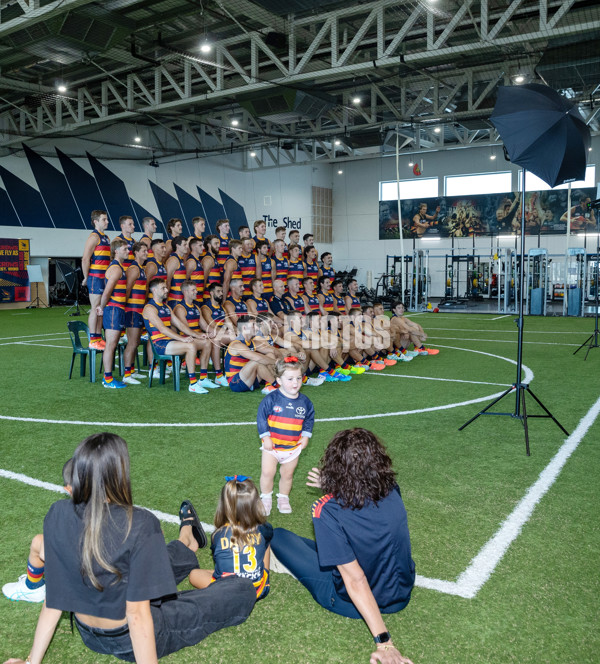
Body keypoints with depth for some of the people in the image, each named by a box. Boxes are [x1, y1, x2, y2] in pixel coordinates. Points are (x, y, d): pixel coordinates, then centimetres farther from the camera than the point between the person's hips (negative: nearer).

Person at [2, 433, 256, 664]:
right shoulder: (139, 525, -31)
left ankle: (188, 543, 62)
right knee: (244, 591, 12)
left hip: (88, 635, 6)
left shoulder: (57, 516, -16)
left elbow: (54, 596, -9)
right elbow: (137, 614, -28)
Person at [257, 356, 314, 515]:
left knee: (287, 474, 12)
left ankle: (283, 498, 33)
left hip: (293, 447, 3)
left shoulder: (304, 401, -3)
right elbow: (261, 417, -8)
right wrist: (266, 437, -11)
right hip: (272, 445, -2)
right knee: (267, 472, -6)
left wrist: (306, 436, 2)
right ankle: (266, 498, 16)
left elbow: (309, 419, 11)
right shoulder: (271, 399, -14)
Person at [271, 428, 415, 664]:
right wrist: (333, 487, 9)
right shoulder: (392, 491, -16)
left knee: (278, 536, 8)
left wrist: (383, 642, -27)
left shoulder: (328, 511, -30)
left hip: (351, 604, -5)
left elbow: (355, 581, -31)